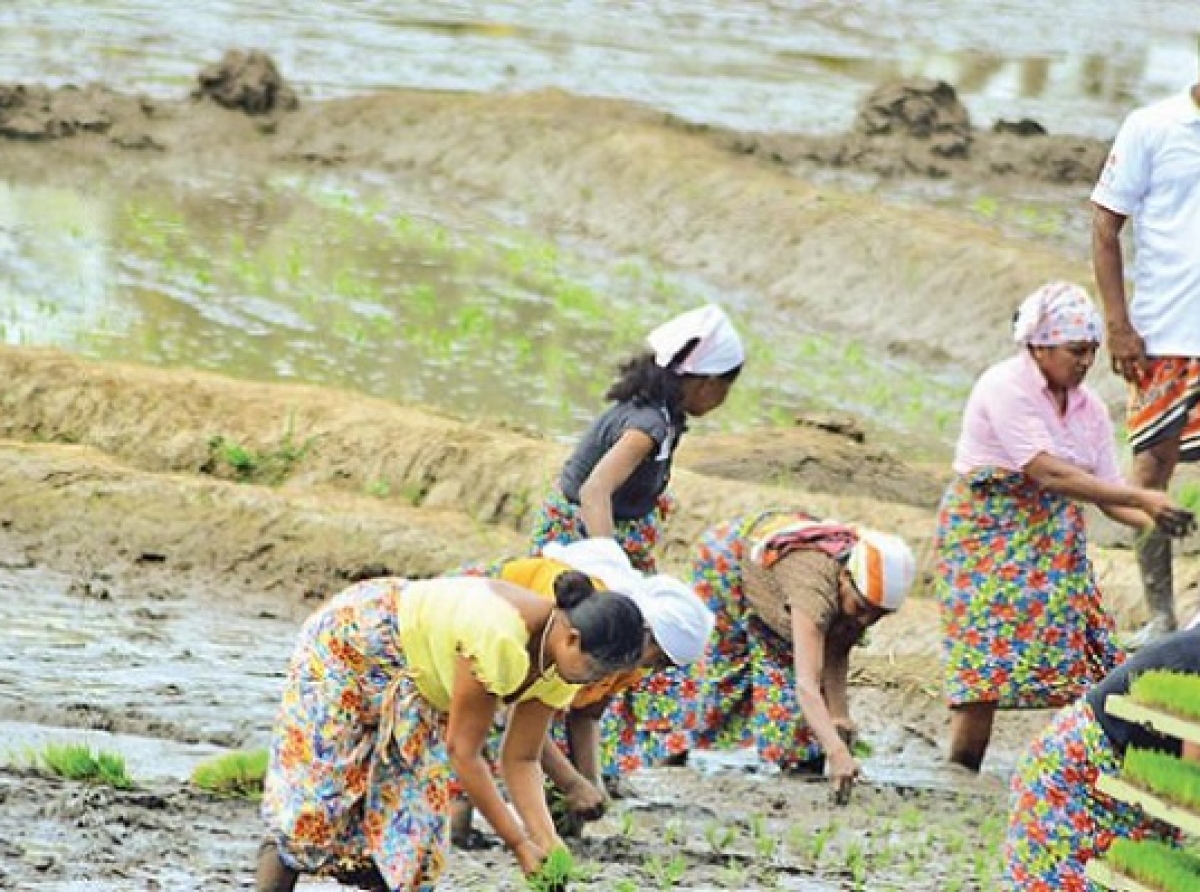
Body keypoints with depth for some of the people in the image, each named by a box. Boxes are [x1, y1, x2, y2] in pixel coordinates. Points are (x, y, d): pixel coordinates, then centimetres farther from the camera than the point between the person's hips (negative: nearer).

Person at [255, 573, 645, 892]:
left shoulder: (559, 669, -15)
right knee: (317, 795, -9)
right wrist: (519, 844, -27)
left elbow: (520, 761, -7)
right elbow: (463, 750, -31)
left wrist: (548, 844, -21)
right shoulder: (499, 636, -40)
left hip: (418, 687, 8)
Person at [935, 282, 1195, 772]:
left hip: (1055, 543, 7)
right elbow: (1049, 474, -26)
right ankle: (960, 774, -3)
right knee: (985, 657, -12)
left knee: (1086, 658, -2)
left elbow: (1107, 491, 3)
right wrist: (1144, 498, -29)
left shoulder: (1087, 408, 5)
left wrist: (1154, 520, -19)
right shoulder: (1005, 388, -17)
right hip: (987, 539, -7)